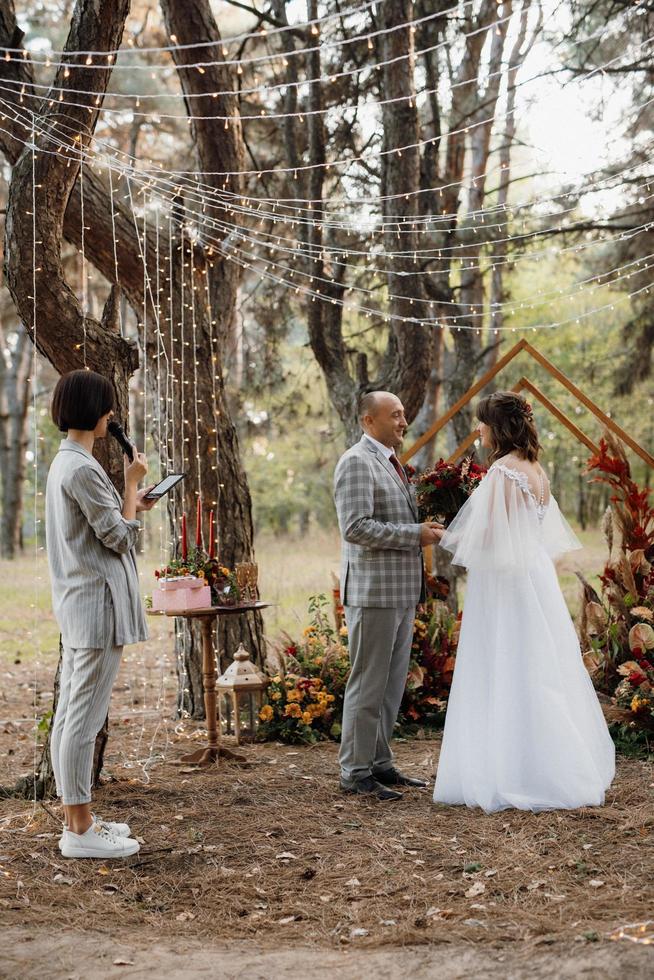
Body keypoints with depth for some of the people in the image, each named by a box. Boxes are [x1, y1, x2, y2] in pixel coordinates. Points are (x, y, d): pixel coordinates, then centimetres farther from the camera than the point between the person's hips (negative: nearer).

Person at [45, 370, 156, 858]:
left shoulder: (64, 463, 15)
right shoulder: (83, 469, -17)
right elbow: (120, 537, -14)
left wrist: (132, 504, 17)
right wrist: (133, 482, -5)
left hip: (78, 606, 11)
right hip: (99, 603, -11)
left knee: (71, 716, 12)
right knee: (85, 718, -6)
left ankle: (77, 820, 21)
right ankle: (81, 830, -1)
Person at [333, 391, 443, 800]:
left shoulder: (391, 462, 18)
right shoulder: (357, 462, -12)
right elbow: (356, 527, -22)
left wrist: (424, 529, 10)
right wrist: (415, 534, -19)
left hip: (401, 593, 10)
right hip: (373, 592, -9)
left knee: (392, 684, 13)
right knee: (368, 685, -3)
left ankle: (379, 763, 22)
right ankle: (356, 772, 4)